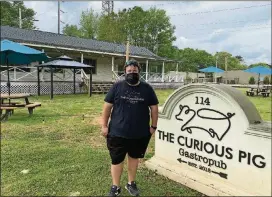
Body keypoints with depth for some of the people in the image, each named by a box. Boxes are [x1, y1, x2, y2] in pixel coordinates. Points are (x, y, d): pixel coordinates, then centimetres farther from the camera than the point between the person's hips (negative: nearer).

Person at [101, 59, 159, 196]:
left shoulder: (147, 88, 0)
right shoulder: (117, 87, -4)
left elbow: (154, 108, 6)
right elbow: (107, 106, -1)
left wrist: (153, 126, 4)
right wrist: (104, 125, -3)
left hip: (140, 133, 2)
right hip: (118, 132, -1)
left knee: (134, 158, 18)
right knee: (116, 160, 9)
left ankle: (131, 183, 38)